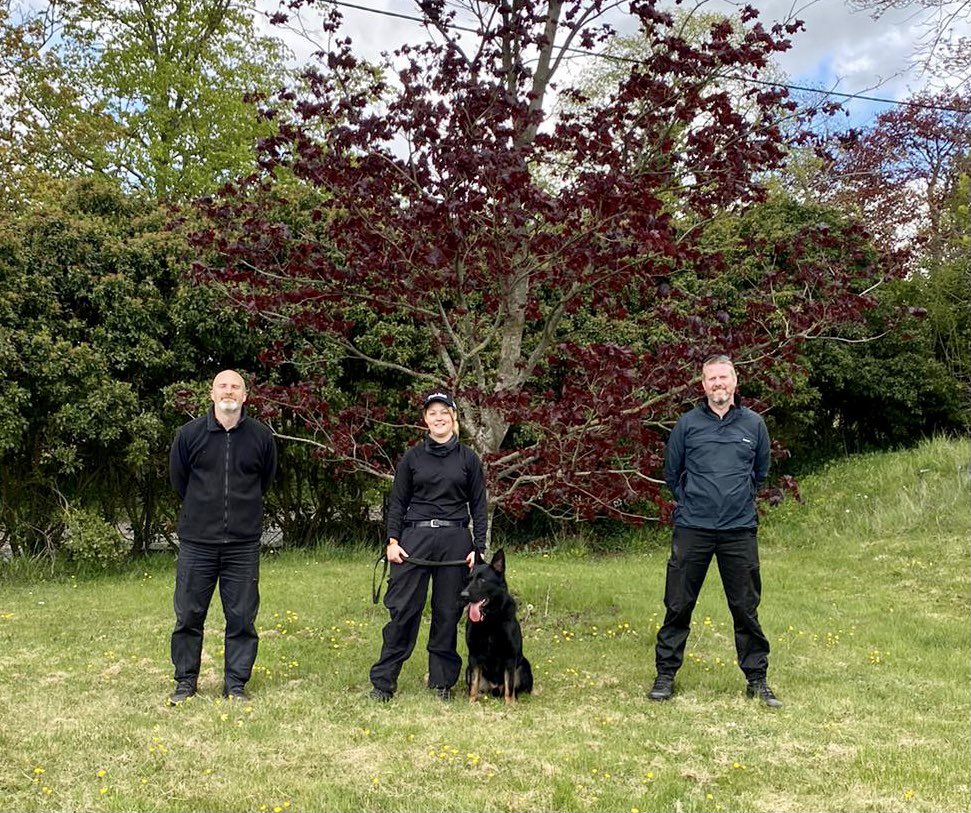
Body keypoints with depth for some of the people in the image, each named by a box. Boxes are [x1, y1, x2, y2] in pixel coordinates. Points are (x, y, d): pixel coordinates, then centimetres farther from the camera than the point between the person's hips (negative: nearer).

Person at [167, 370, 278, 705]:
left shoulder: (261, 436, 1)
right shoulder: (190, 434, -2)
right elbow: (177, 479, 13)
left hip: (244, 544, 0)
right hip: (197, 542, 0)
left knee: (242, 618, 5)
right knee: (188, 615, 6)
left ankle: (235, 684, 17)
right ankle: (185, 681, 22)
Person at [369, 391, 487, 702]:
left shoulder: (468, 459, 6)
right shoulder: (412, 457, 6)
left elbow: (479, 506, 7)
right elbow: (397, 502, 7)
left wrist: (479, 548, 0)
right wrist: (393, 540, -3)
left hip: (455, 541, 1)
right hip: (415, 538, 0)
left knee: (448, 612, 5)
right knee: (403, 609, -4)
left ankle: (441, 682, 16)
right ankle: (383, 681, 4)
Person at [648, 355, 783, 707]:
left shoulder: (754, 424, 6)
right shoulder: (687, 424, 2)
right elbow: (671, 472, 13)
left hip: (740, 531, 1)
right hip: (692, 529, -1)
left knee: (746, 608, 7)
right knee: (678, 606, 3)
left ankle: (757, 679, 18)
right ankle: (665, 675, 15)